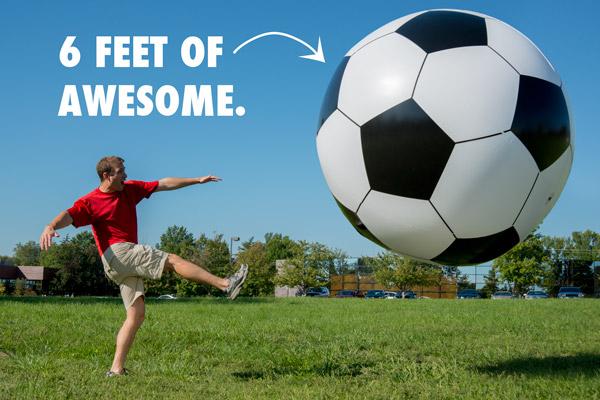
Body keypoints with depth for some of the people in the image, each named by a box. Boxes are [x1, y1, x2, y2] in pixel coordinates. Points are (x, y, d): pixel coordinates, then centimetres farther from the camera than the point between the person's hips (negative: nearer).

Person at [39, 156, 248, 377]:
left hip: (129, 260, 8)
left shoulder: (129, 189, 17)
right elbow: (69, 215, -18)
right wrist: (50, 227, -40)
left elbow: (163, 184, 19)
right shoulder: (90, 202, -1)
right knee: (173, 261, -10)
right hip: (116, 253, -8)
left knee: (137, 314, 0)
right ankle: (226, 284, -6)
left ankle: (116, 369, -2)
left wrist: (198, 180, 19)